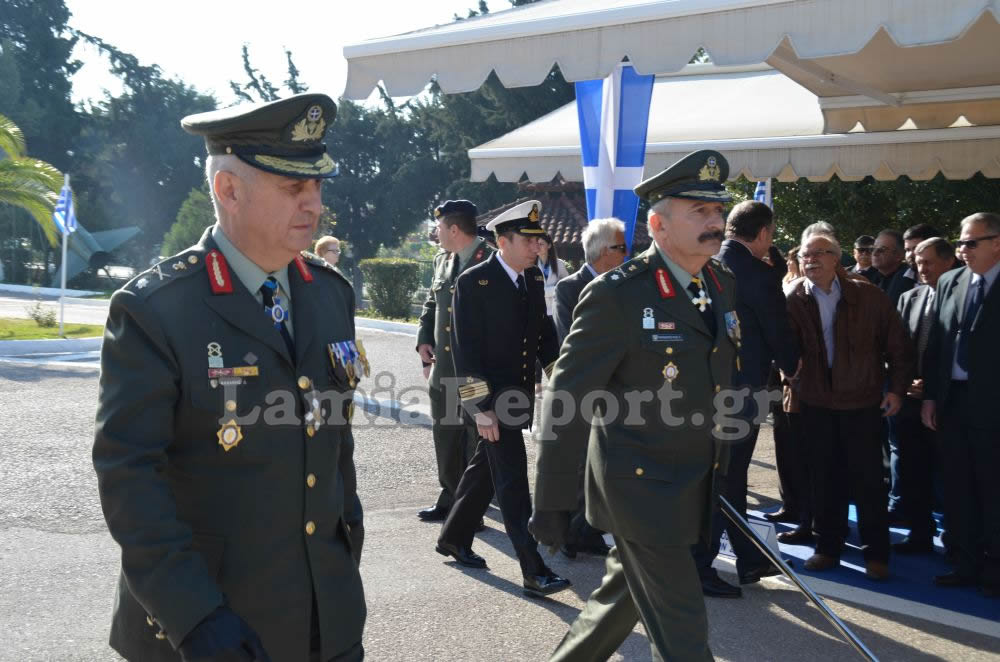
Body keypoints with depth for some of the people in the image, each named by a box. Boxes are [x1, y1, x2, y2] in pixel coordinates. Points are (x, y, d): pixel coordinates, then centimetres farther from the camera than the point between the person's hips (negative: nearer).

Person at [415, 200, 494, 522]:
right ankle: (450, 499, 29)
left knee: (478, 440, 4)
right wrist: (424, 341, 6)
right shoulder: (442, 260, 10)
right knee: (446, 438, 15)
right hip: (443, 370, 7)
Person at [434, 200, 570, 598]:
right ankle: (534, 573, -5)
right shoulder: (473, 282, -14)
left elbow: (544, 331, 13)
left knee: (485, 469, 19)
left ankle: (453, 537, 37)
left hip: (519, 393, 7)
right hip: (489, 394, -7)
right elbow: (465, 351, -16)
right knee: (512, 480, -8)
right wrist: (481, 407, -19)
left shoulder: (534, 280, 6)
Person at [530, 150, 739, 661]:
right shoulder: (617, 294, -17)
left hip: (695, 486, 7)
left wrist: (719, 465, 18)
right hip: (639, 485, -7)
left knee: (623, 597, 22)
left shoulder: (723, 284, 5)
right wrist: (552, 502, -13)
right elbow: (567, 400, -15)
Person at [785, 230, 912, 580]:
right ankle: (828, 547, 22)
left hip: (862, 399, -2)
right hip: (815, 400, 2)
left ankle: (876, 552, 15)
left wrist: (896, 388, -4)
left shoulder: (868, 295, -6)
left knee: (868, 479, 3)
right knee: (825, 478, 9)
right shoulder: (794, 300, -3)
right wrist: (793, 384, -18)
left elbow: (898, 345, -1)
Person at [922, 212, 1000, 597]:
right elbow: (934, 344, 10)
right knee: (957, 488, 11)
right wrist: (929, 396, 6)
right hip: (951, 402, 5)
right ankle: (966, 563, 22)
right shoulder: (948, 283, 10)